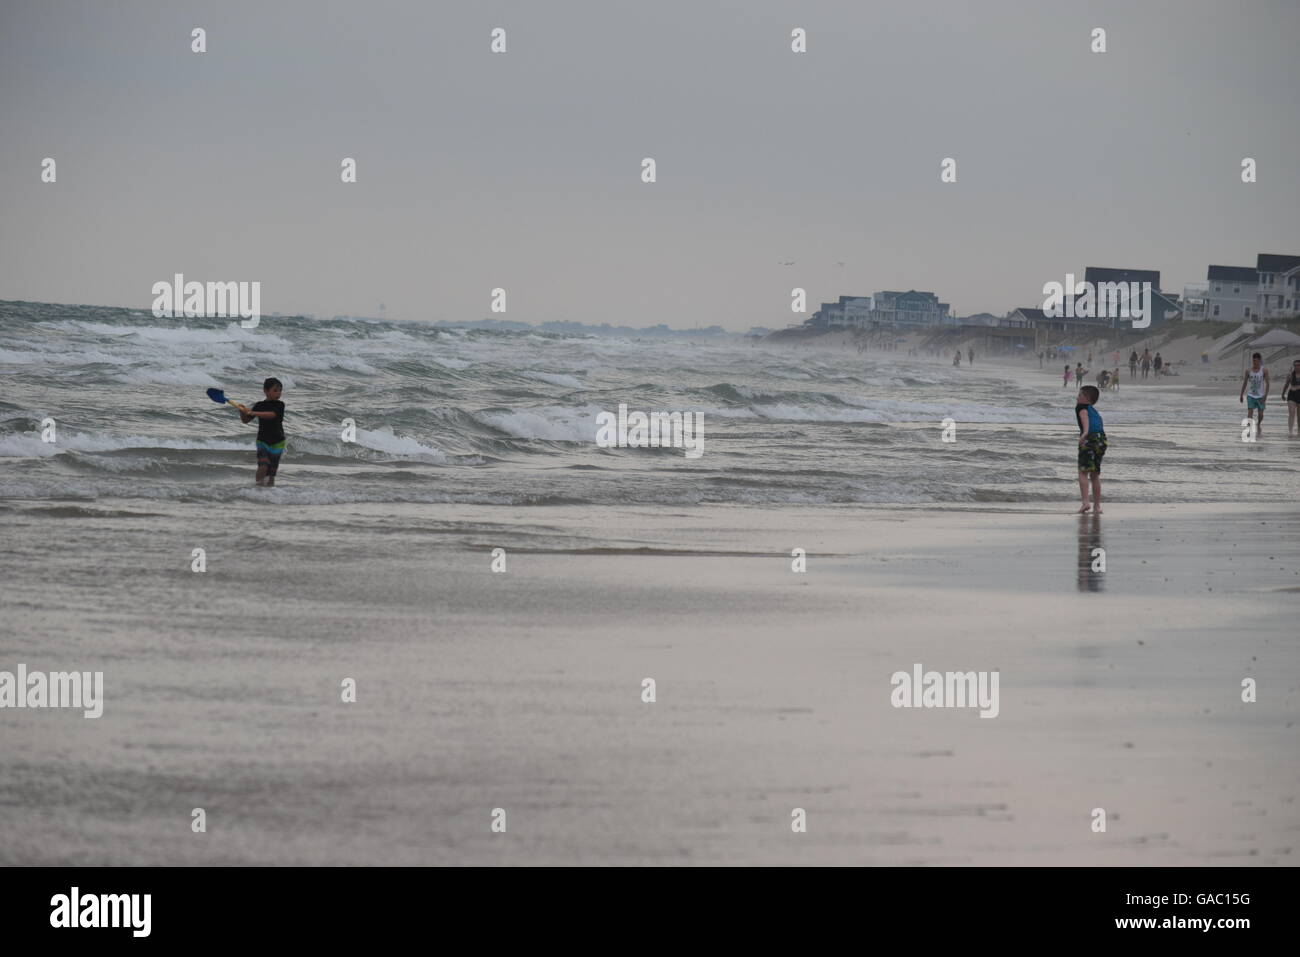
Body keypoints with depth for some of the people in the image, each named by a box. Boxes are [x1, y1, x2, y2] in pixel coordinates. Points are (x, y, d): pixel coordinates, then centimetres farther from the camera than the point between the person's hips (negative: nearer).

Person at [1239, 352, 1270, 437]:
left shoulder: (1264, 371, -5)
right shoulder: (1248, 371, -1)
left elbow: (1267, 383, -7)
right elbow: (1244, 383, 7)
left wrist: (1265, 395, -16)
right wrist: (1241, 395, 6)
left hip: (1260, 396, 0)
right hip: (1250, 395, 0)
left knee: (1261, 414, 8)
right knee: (1249, 412, -13)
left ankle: (1258, 424, 40)